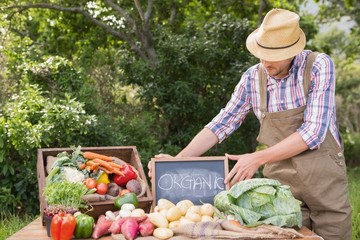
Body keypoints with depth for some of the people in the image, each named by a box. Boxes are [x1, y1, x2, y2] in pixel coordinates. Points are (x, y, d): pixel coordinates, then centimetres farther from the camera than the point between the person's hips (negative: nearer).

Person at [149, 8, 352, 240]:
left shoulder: (319, 66, -14)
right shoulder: (252, 78, -4)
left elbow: (314, 131, -20)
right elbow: (221, 124, 0)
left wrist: (258, 159, -24)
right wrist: (177, 160, -9)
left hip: (324, 177, -2)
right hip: (281, 179, 2)